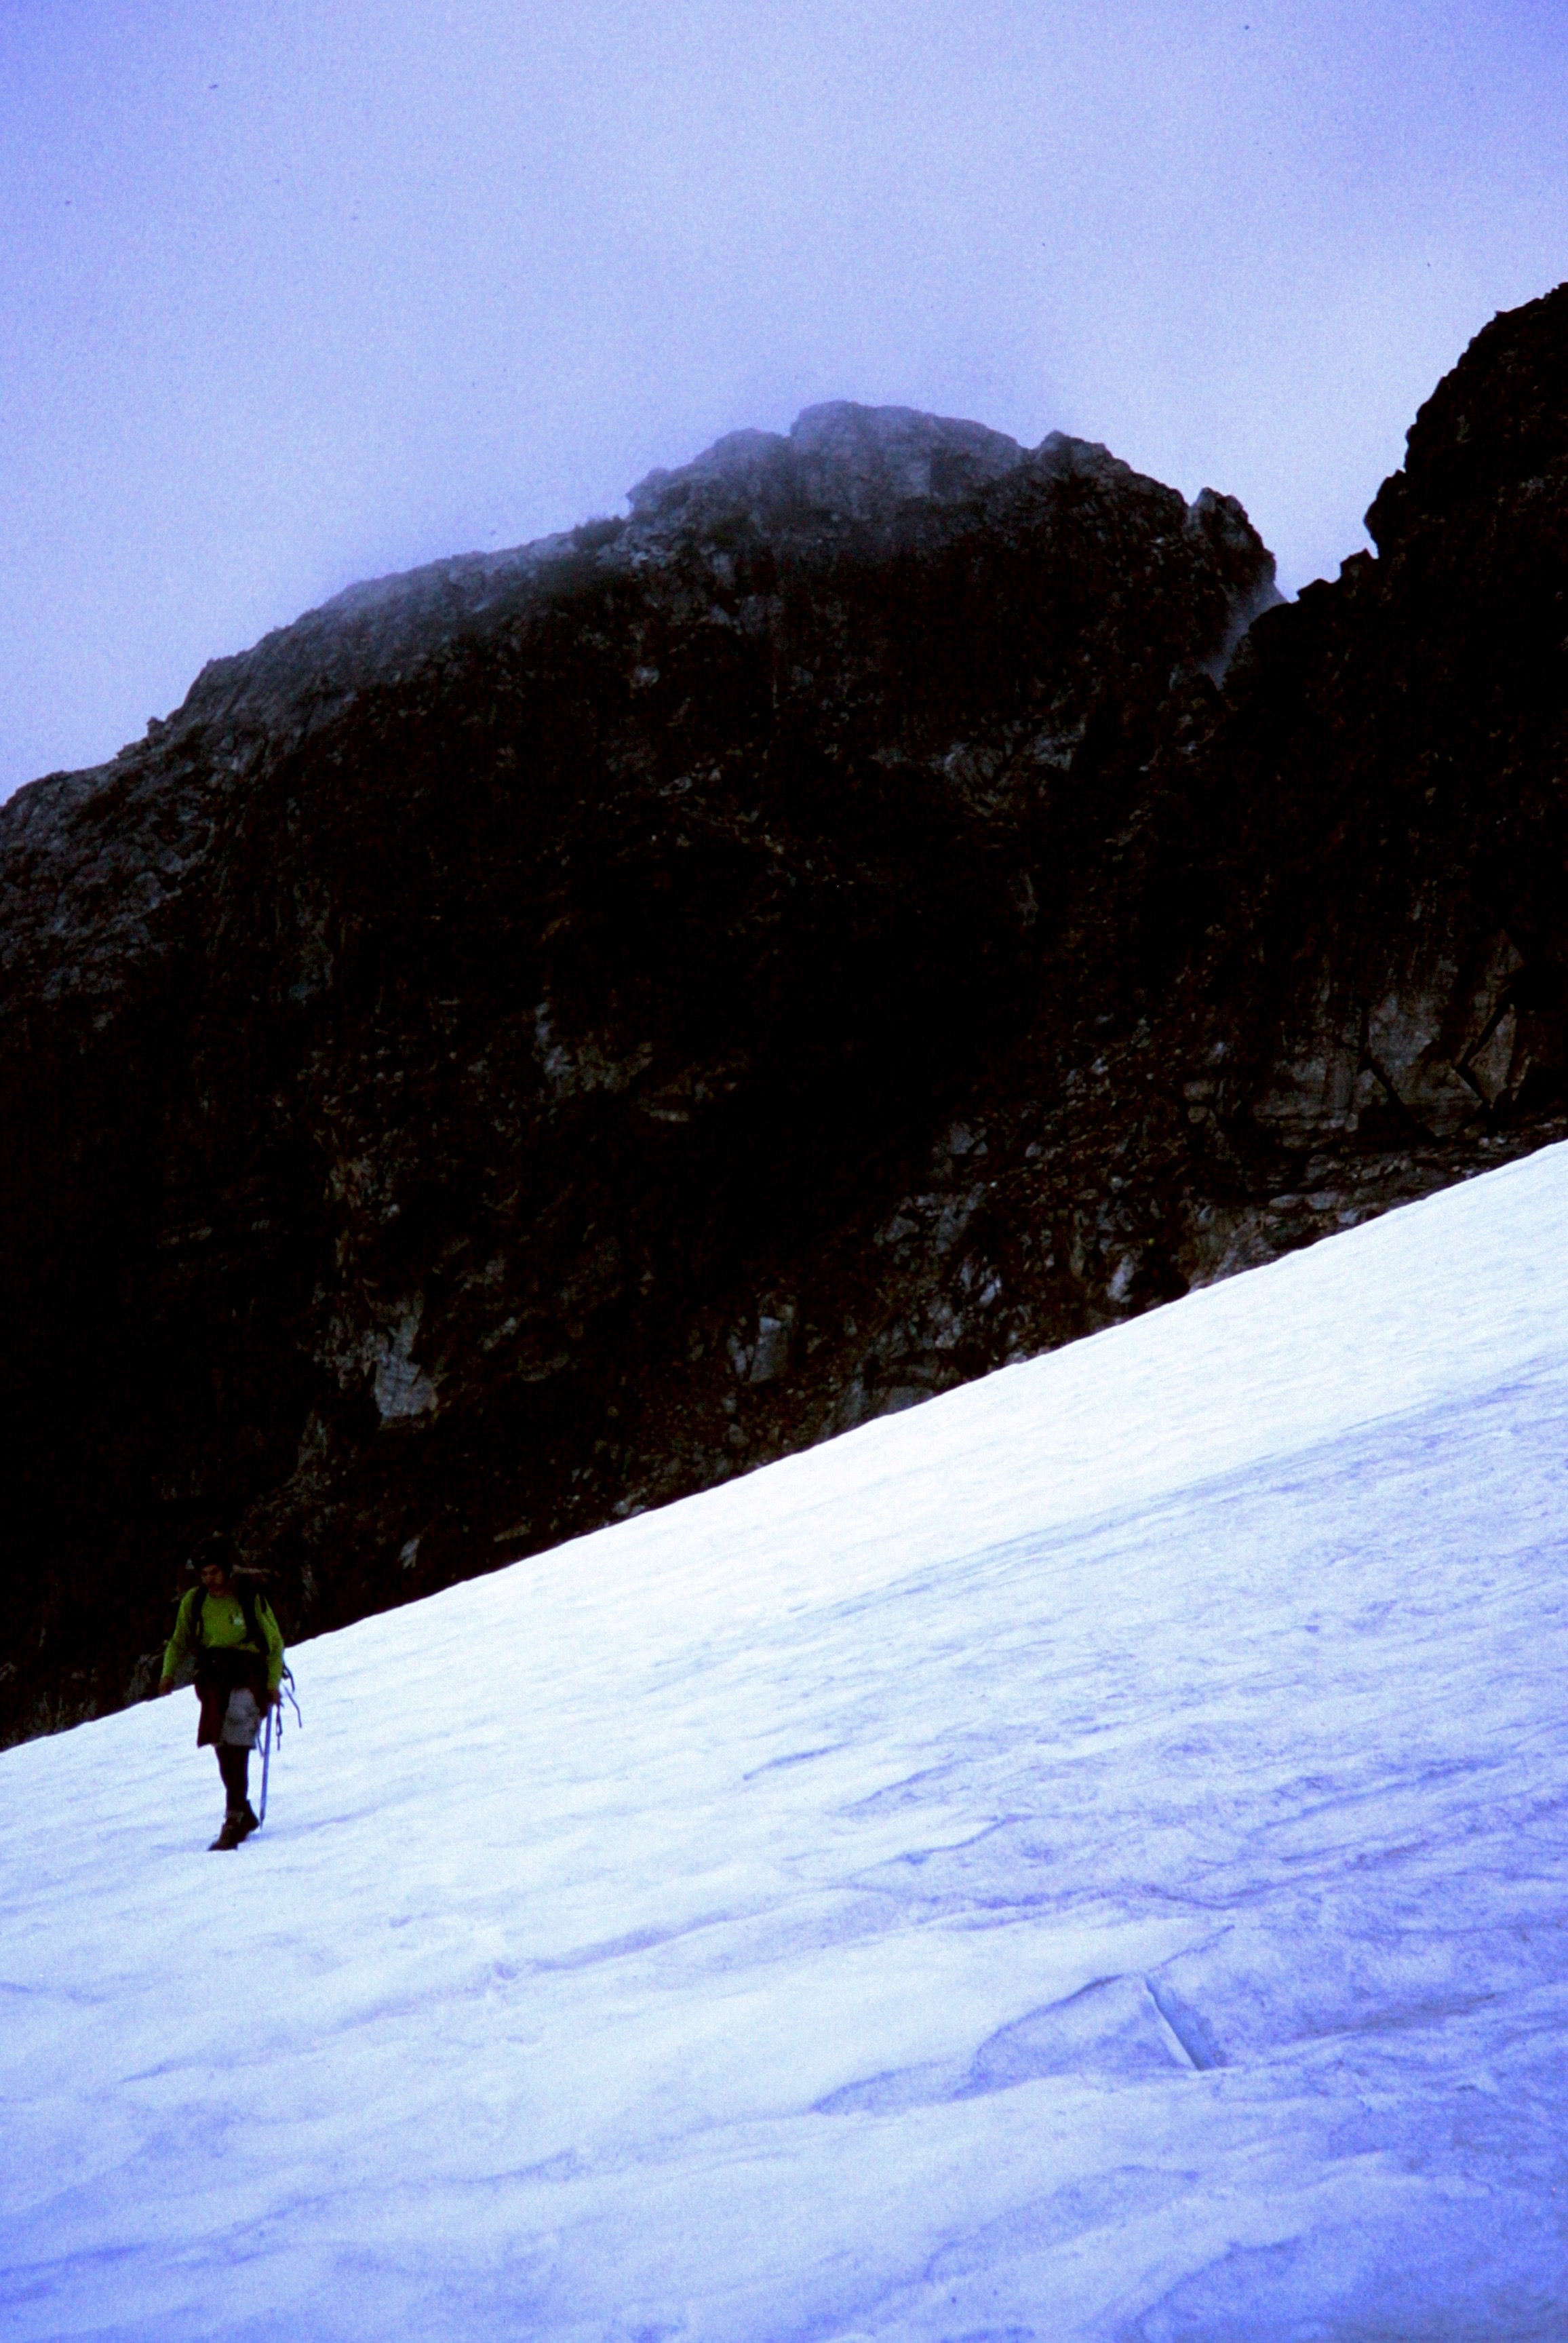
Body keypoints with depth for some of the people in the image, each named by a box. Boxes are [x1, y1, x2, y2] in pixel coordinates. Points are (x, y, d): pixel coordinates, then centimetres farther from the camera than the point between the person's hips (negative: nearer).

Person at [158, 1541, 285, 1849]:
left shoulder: (252, 1600, -4)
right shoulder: (193, 1601, 5)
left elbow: (275, 1644, 3)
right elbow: (179, 1644, 15)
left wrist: (273, 1683, -7)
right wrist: (169, 1674, -2)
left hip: (248, 1679, -4)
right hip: (212, 1682, 4)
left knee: (235, 1748, -17)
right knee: (225, 1752, 5)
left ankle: (235, 1818, -18)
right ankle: (245, 1816, 21)